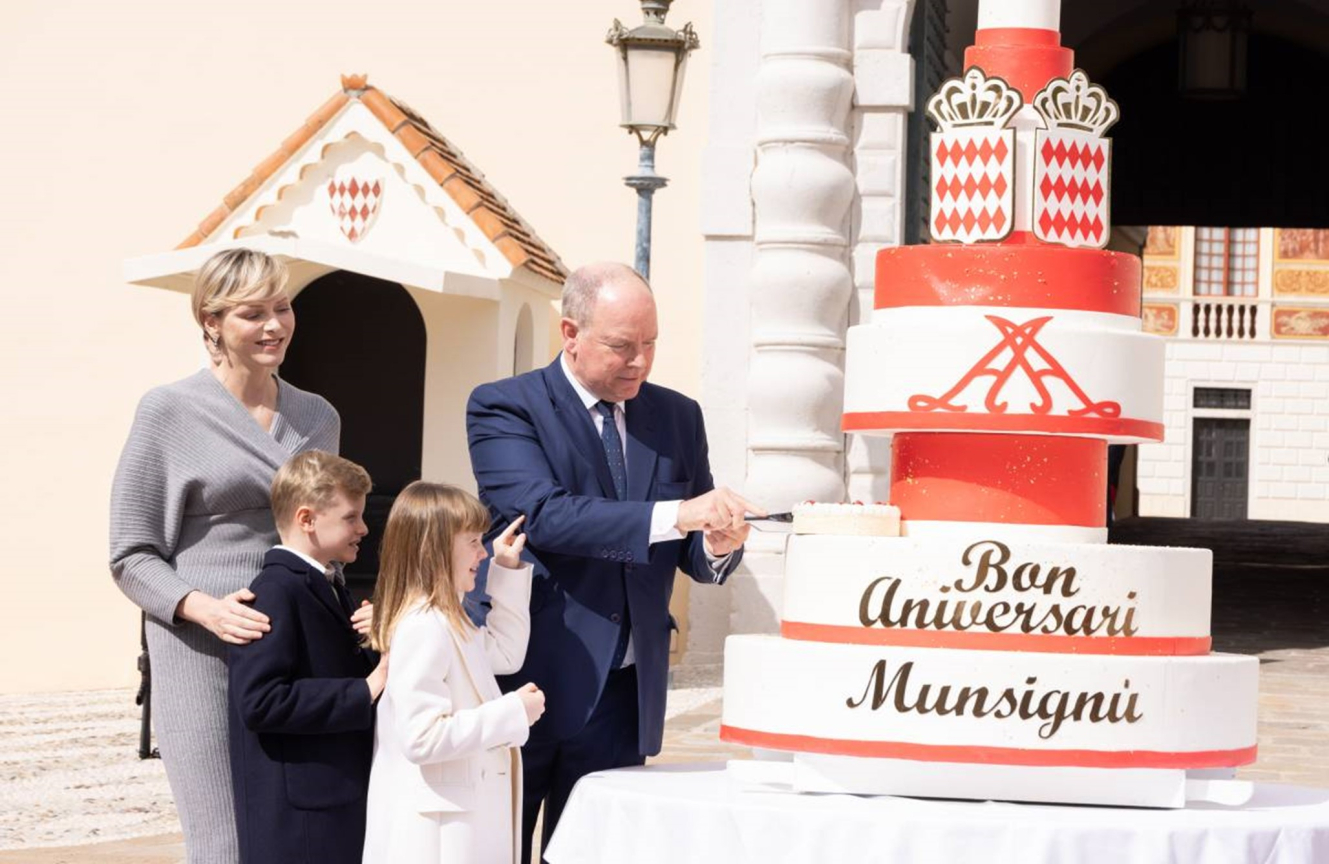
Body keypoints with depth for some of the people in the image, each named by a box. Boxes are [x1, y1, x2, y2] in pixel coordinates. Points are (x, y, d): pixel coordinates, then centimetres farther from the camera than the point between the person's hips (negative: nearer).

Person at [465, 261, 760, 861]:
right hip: (525, 682, -4)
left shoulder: (677, 417, 11)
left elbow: (691, 556, 12)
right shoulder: (504, 407, -5)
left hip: (620, 694, 4)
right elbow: (542, 513, -21)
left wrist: (718, 546, -14)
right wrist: (675, 515, -29)